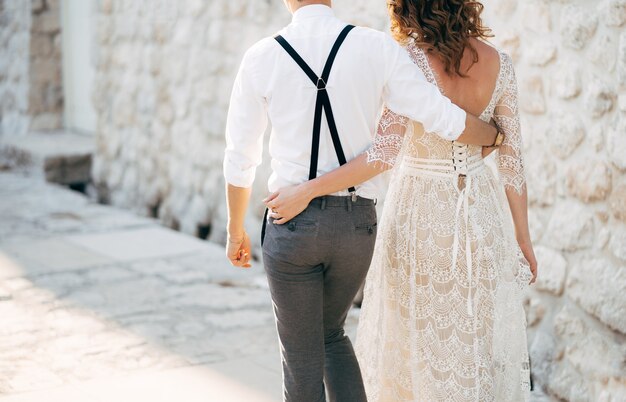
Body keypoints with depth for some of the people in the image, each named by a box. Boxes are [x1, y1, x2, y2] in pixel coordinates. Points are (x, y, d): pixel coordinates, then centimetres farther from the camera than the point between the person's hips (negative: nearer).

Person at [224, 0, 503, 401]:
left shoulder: (260, 58, -8)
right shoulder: (376, 47, -9)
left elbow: (240, 159, -1)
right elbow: (445, 119, -11)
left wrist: (236, 230, 15)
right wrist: (498, 136, 12)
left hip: (292, 224, -2)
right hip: (357, 224, 2)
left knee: (302, 357, 15)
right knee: (331, 333, 28)